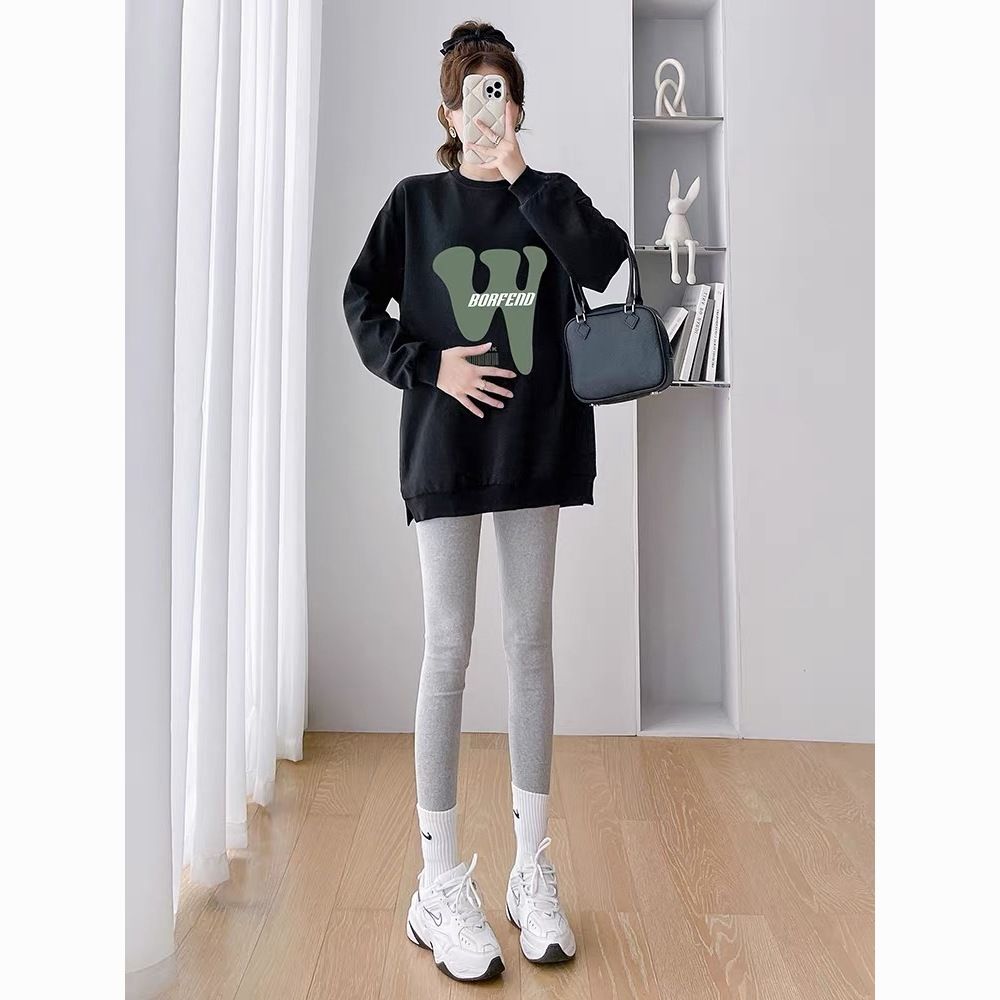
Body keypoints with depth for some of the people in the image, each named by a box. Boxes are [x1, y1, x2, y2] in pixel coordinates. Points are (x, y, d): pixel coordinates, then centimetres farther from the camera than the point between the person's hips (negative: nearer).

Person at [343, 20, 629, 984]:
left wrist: (522, 176, -8)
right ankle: (439, 886, 13)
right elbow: (360, 304, 5)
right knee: (449, 650, -2)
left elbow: (605, 264, -9)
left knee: (531, 644, 7)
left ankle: (531, 869, 23)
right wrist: (427, 365, -9)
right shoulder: (415, 202, 8)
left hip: (538, 445, 2)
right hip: (445, 447, -2)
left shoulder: (551, 196, 10)